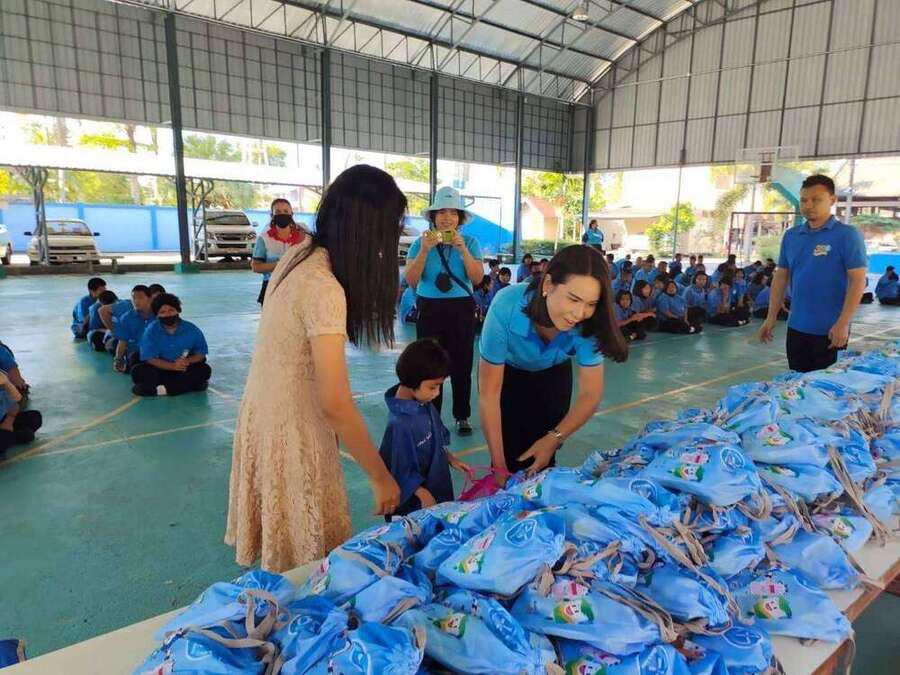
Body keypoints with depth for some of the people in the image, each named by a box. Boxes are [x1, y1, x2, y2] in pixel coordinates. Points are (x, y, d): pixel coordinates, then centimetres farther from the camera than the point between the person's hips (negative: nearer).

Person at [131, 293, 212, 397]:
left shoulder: (191, 329, -4)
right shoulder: (151, 330, -6)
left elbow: (201, 353, -1)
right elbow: (149, 358, -12)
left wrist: (188, 361, -23)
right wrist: (173, 366, -26)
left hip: (185, 370, 1)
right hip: (161, 369, 0)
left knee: (204, 370, -28)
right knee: (137, 371, -26)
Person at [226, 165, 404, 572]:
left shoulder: (299, 254, -2)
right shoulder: (324, 289, -28)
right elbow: (335, 404, -29)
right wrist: (381, 477, -20)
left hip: (264, 407, 8)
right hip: (291, 426, -8)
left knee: (285, 530, 27)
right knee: (306, 545, 12)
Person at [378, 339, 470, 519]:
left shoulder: (424, 403, -6)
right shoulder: (400, 424, -31)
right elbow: (402, 470, -22)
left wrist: (451, 459, 7)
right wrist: (424, 495, -16)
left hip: (436, 485, 8)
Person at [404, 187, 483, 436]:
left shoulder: (470, 242, 2)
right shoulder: (420, 242, 1)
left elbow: (477, 278, -8)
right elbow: (411, 280, -8)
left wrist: (463, 250, -19)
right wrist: (424, 250, -20)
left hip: (462, 309, 0)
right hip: (429, 309, 0)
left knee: (461, 365, 3)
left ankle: (462, 417, 17)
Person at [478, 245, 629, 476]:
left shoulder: (588, 324, -33)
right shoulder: (506, 307, -40)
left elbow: (591, 394, -23)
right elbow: (489, 392, -33)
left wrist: (554, 438, -38)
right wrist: (499, 467, -32)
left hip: (553, 375, 2)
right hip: (507, 372, -1)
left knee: (542, 460, 1)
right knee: (510, 458, -2)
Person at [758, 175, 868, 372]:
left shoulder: (847, 235, -8)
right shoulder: (791, 235, 7)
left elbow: (858, 281, -12)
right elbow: (781, 277, 11)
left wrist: (843, 323, -19)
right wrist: (771, 318, 7)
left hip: (830, 330, -5)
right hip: (796, 327, 5)